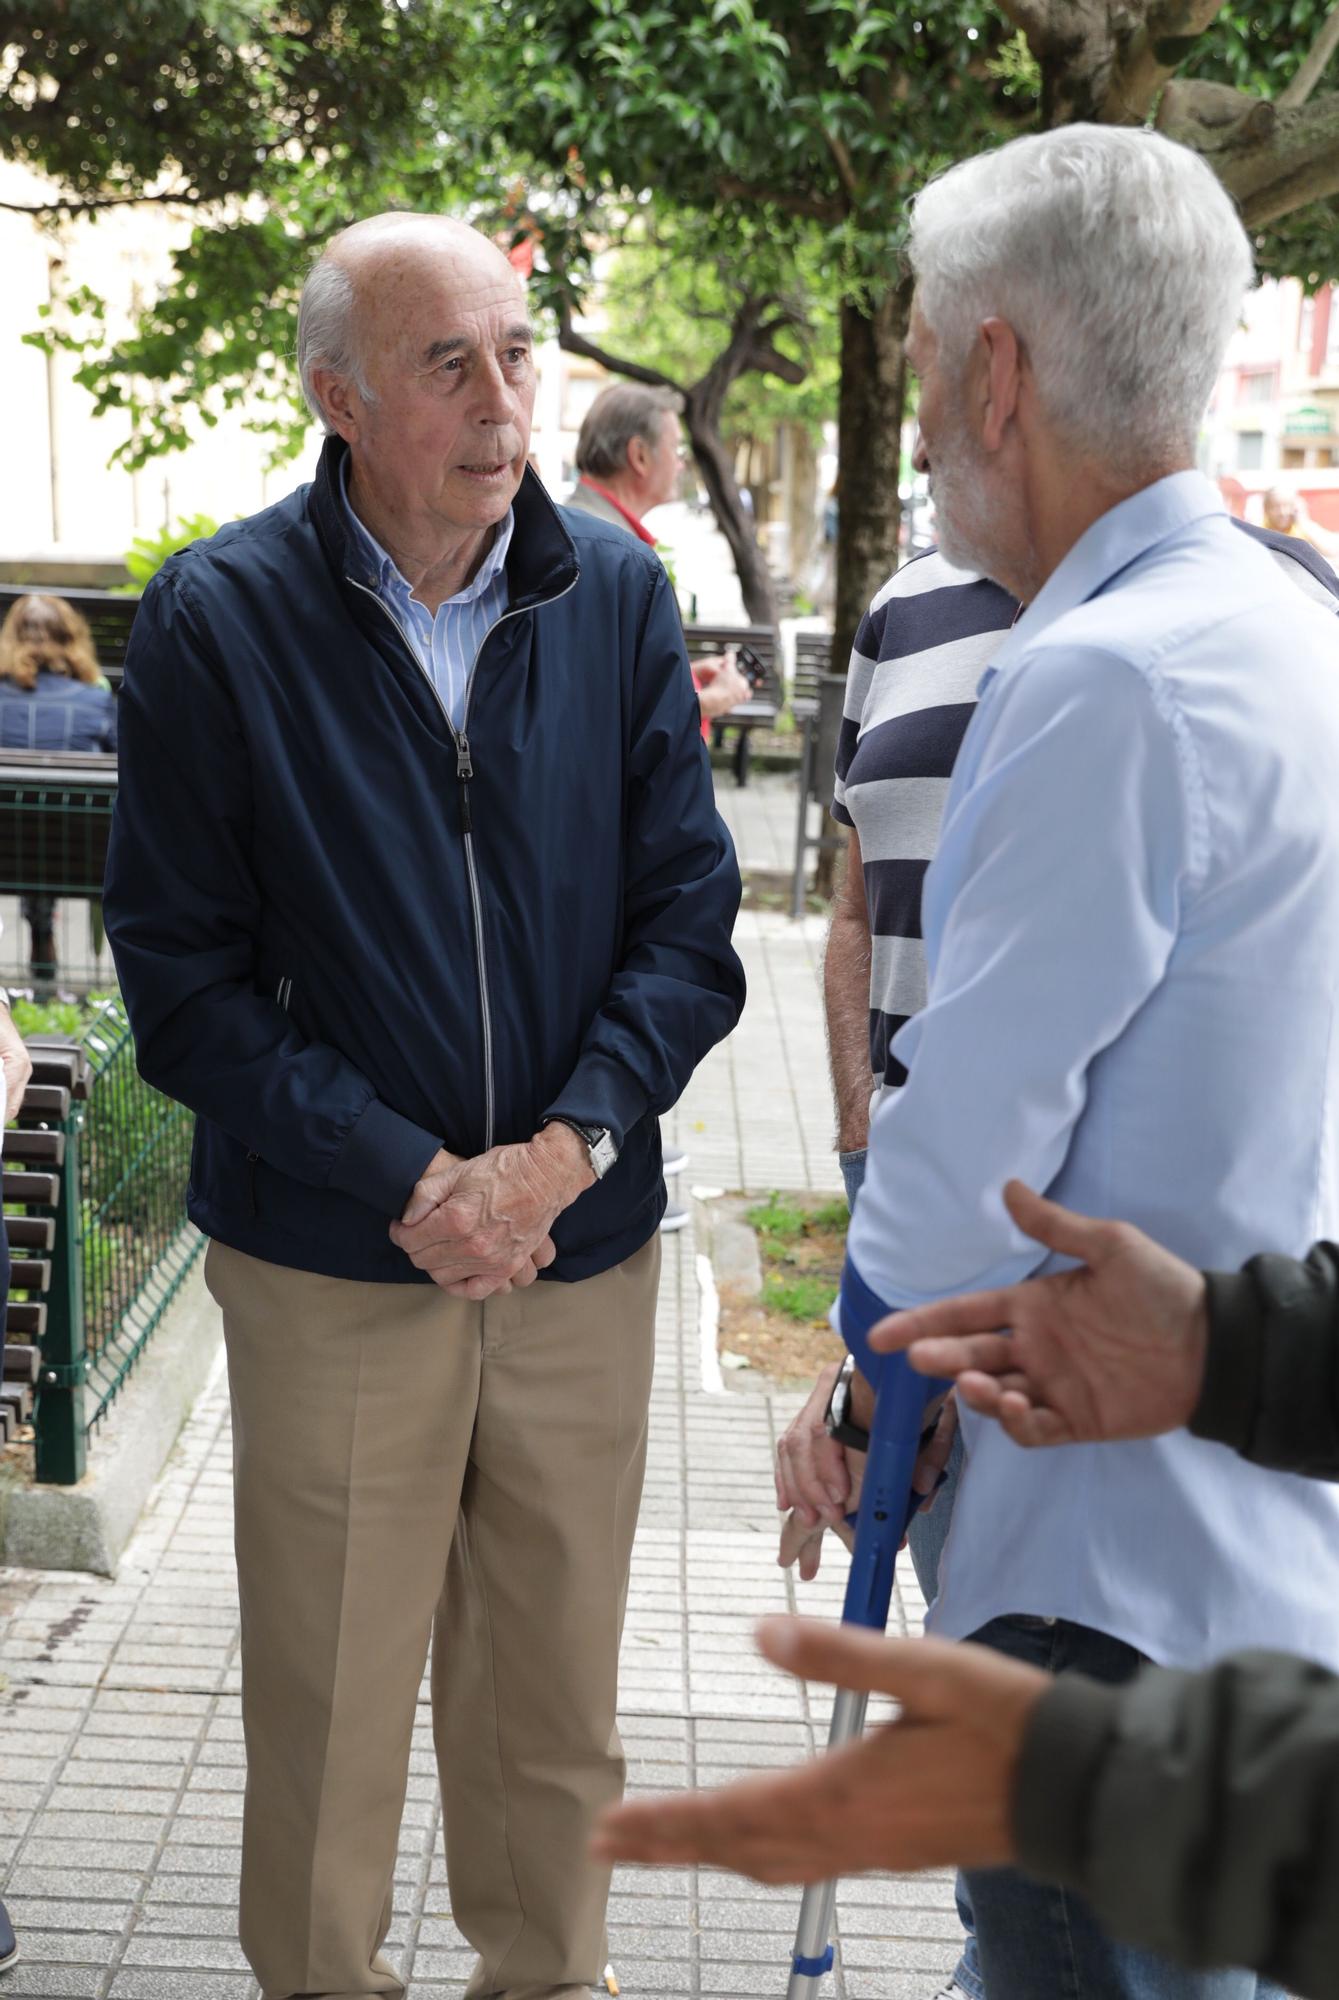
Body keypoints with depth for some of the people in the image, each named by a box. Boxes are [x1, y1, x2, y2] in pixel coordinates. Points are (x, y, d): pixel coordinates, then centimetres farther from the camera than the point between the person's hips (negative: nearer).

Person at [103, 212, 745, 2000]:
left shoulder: (617, 596, 1)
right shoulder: (219, 617, -7)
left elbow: (690, 918, 1)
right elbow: (182, 976, -7)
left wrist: (565, 1148, -12)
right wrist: (411, 1180, -14)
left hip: (583, 1247, 2)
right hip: (331, 1261, -2)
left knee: (557, 1708, 16)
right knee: (327, 1704, 10)